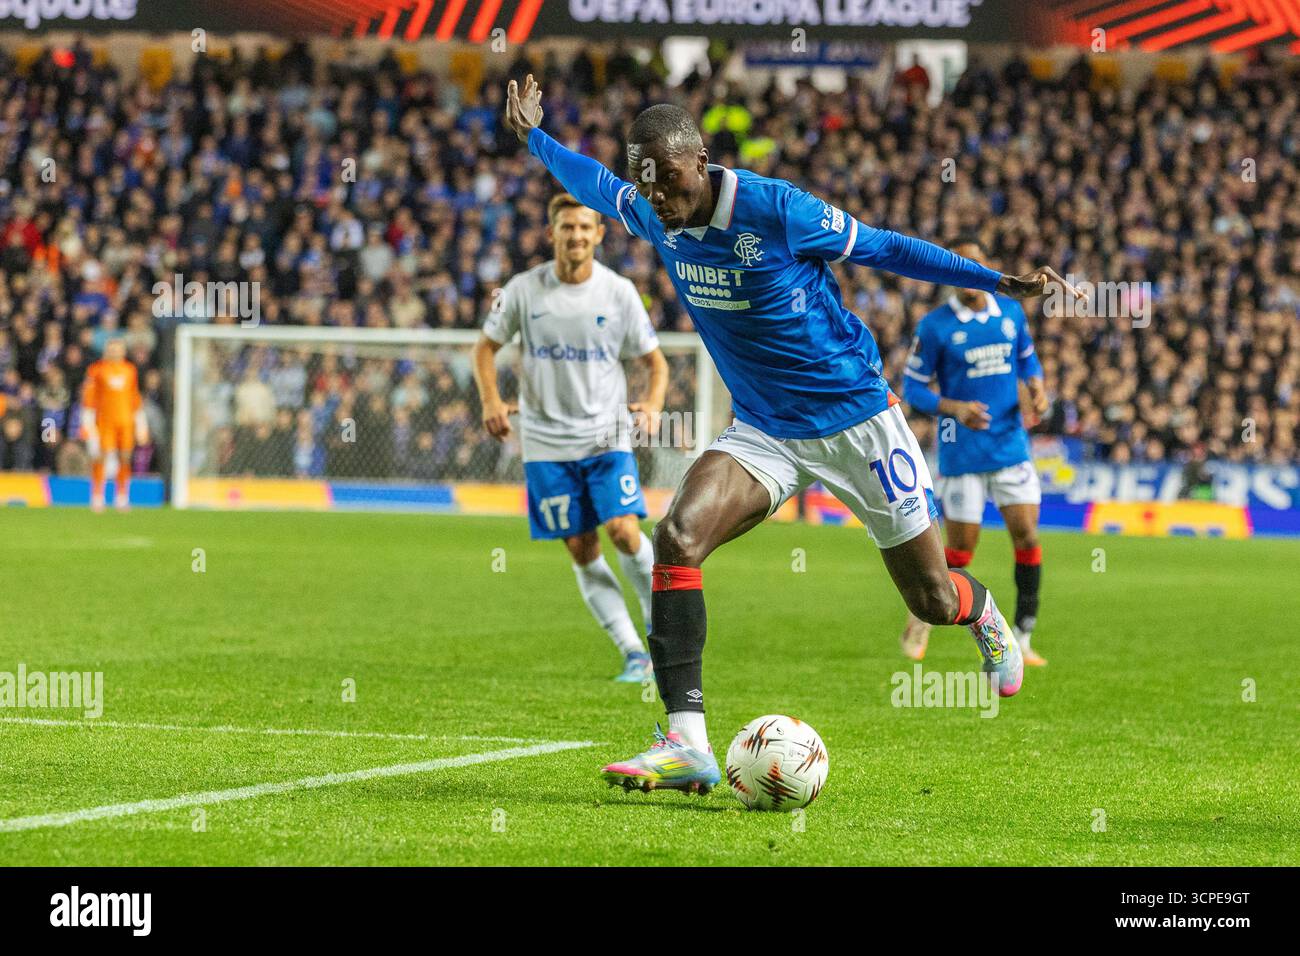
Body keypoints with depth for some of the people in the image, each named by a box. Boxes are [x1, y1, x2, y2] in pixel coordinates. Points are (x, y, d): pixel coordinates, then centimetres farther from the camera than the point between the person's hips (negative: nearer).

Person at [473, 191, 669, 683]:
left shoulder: (619, 292, -2)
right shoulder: (523, 290, -2)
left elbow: (655, 361, 6)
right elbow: (486, 347, 10)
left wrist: (652, 405, -14)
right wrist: (490, 400, -7)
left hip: (607, 435, -1)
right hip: (547, 442, 1)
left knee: (624, 530, -18)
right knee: (581, 550, -1)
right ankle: (633, 655, 5)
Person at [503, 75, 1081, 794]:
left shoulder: (775, 208, -21)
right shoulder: (650, 215, -5)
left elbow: (881, 248, -10)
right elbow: (594, 185, 20)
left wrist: (1000, 282, -12)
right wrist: (532, 136, 22)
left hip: (856, 417, -4)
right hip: (764, 431, 4)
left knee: (932, 600, 5)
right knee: (678, 536, -25)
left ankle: (983, 614, 47)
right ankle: (686, 743, -28)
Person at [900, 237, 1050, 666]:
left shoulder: (1011, 312, 5)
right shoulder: (935, 326, -9)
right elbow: (912, 388, -4)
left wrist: (1037, 388, -1)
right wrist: (954, 409, -21)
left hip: (1012, 448, 4)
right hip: (962, 452, -4)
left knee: (1028, 539, -7)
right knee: (960, 552, 0)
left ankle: (1022, 641, 2)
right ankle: (922, 614, 28)